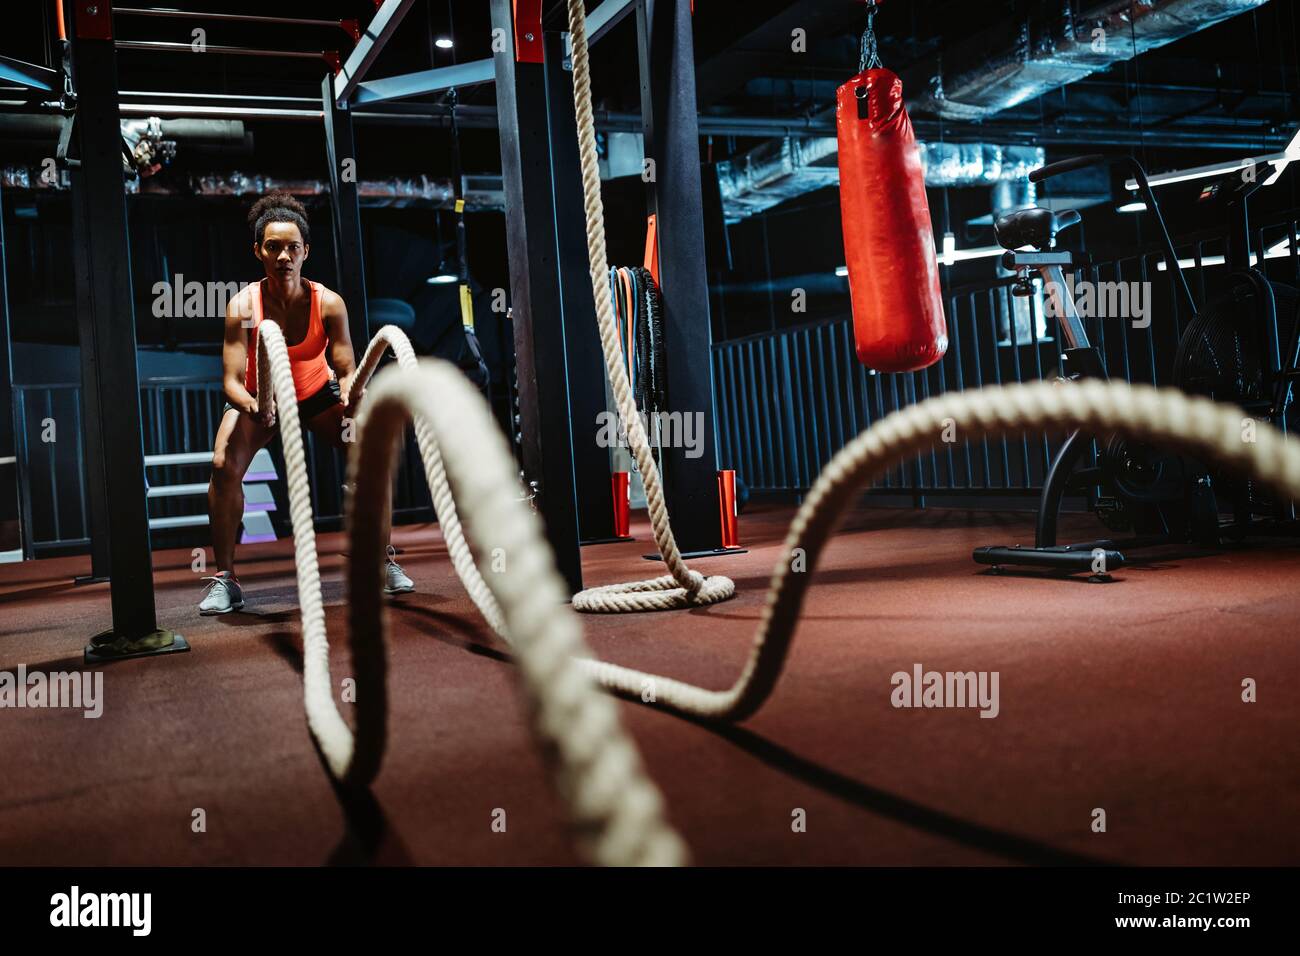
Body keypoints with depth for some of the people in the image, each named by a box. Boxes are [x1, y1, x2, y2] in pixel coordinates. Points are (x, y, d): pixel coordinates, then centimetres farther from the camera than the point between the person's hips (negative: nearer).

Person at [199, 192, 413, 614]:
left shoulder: (328, 303, -26)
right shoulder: (243, 306, -28)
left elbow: (347, 370, -26)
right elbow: (232, 380, -30)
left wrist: (351, 393, -50)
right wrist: (252, 406, -52)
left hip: (318, 392, 1)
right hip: (258, 398, -1)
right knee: (224, 466, -22)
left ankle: (383, 563, -1)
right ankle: (224, 579, -10)